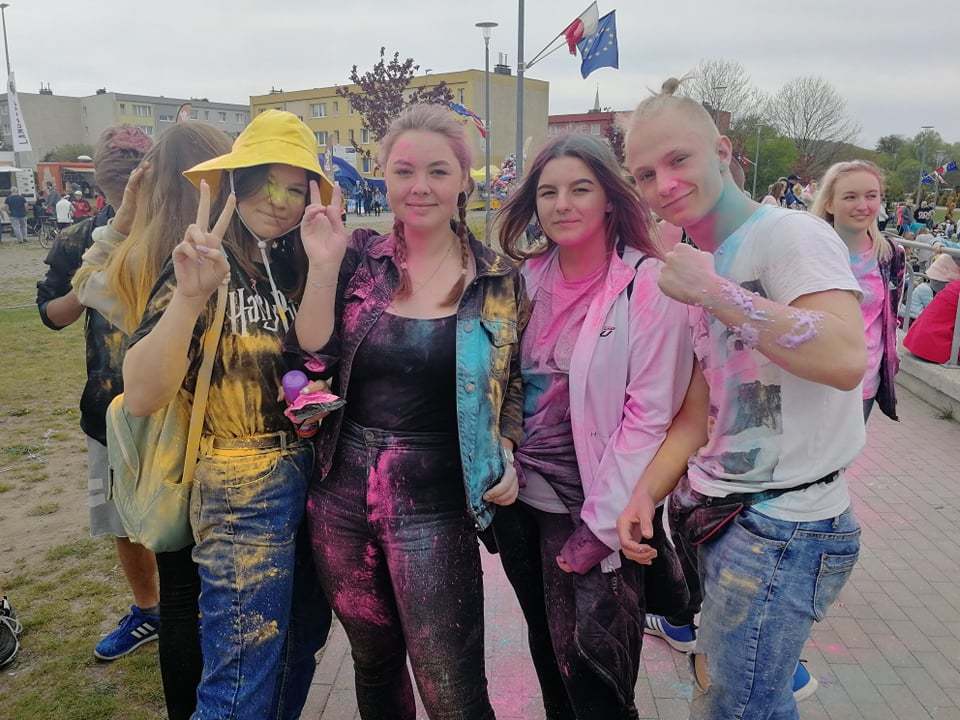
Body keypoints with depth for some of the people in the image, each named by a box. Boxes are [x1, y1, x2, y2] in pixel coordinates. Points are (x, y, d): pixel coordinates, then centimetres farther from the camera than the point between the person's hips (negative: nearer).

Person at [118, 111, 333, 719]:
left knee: (302, 646, 21)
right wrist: (189, 297, -33)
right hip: (244, 489, -6)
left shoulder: (300, 266, 6)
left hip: (315, 474, 6)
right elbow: (142, 396, -20)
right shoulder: (201, 269, -10)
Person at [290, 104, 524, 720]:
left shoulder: (499, 280, -2)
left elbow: (513, 383, 8)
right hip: (341, 492, 3)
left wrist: (504, 450, -8)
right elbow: (313, 360, -6)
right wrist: (323, 268, -15)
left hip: (434, 504, -2)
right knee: (374, 663, 22)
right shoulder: (358, 258, 0)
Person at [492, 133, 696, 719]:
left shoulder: (648, 284, -14)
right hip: (520, 497, 5)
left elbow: (650, 414, -16)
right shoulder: (528, 278, 2)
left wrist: (599, 527, -16)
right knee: (547, 651, 21)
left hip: (592, 511, -5)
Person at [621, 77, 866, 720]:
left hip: (783, 529, -8)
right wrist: (649, 490, 4)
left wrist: (713, 292, -25)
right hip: (728, 519, 8)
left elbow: (847, 360, -31)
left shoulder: (789, 234, -14)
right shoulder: (706, 263, 11)